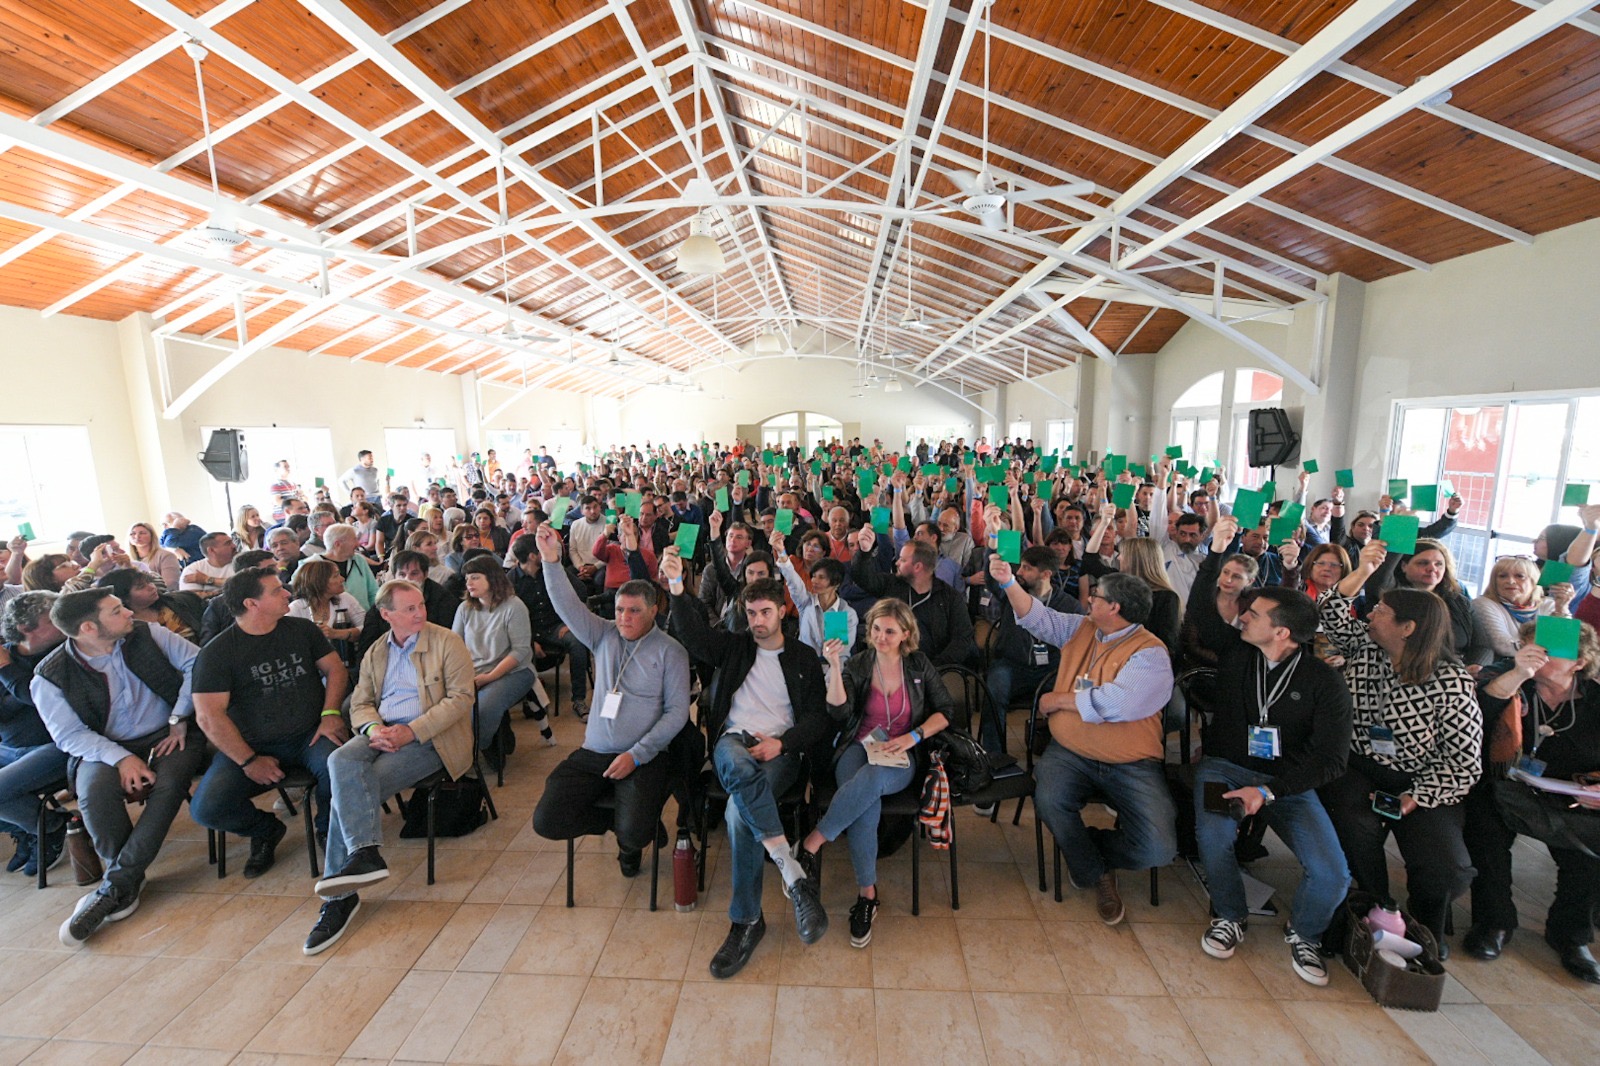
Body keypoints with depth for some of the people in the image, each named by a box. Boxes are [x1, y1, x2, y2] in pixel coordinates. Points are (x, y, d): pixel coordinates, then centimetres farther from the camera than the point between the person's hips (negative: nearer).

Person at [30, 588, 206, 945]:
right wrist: (121, 758, -23)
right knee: (95, 792, -31)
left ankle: (115, 886, -20)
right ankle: (130, 881, -13)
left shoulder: (147, 635, -3)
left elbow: (196, 663, 0)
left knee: (169, 784, -30)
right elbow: (70, 735, -6)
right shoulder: (50, 677, -5)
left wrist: (180, 719, -7)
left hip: (167, 738, 0)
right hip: (103, 749, 0)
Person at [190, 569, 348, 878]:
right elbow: (209, 716, -8)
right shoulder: (216, 653, -3)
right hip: (252, 746, 0)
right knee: (206, 808, -21)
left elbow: (335, 669, 7)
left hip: (309, 736, 0)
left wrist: (331, 713, -9)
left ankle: (328, 829, 3)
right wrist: (249, 761, -13)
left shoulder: (302, 629, 5)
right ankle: (267, 830, 14)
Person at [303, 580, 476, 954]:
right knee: (341, 762, -27)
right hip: (382, 733, 5)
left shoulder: (447, 643, -2)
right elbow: (360, 703, 14)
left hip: (428, 738, -5)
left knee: (349, 788, -22)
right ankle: (366, 854, -29)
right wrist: (373, 728, -10)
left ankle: (339, 897, -12)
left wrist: (411, 731, -18)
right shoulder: (375, 652, 17)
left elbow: (461, 698, -9)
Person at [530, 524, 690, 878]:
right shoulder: (605, 636, 9)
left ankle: (629, 846, 17)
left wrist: (636, 755, -14)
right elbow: (569, 607, -5)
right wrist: (552, 561, -21)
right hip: (593, 753, 4)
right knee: (546, 821, -11)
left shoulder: (670, 651, -2)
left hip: (643, 757, -4)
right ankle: (622, 820, 14)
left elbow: (678, 711, -7)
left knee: (634, 832, -24)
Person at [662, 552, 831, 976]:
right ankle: (794, 873, -37)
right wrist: (676, 587, -21)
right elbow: (693, 632, -3)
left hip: (779, 750, -1)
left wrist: (781, 742, -12)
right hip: (733, 739, 1)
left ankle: (747, 920, -16)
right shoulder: (734, 647, 15)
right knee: (741, 768, -37)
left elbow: (819, 718, 7)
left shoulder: (804, 659, 13)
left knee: (741, 807, -31)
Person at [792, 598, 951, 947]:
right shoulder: (857, 665, 2)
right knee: (867, 802, -33)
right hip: (858, 750, 0)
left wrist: (913, 736, -9)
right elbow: (840, 712, -11)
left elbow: (945, 711, 7)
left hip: (898, 758, 0)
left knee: (872, 779, -36)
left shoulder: (918, 665, 5)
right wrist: (834, 666, -23)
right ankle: (867, 894, -21)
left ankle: (810, 845, -27)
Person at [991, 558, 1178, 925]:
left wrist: (1058, 700, -11)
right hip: (1070, 752, 4)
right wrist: (1009, 582, 0)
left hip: (1131, 763, -3)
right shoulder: (1082, 629, 10)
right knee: (1048, 799, -26)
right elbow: (1039, 618, 12)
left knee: (1157, 849, -19)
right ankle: (1098, 874, 5)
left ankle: (1087, 850, 15)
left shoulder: (1150, 653, -12)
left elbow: (1112, 703, -23)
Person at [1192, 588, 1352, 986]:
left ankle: (1304, 934, 19)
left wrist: (1268, 791, -19)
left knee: (1333, 876, -18)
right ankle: (1230, 917, 4)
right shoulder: (1234, 660, 0)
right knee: (1213, 836, -28)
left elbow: (1332, 759, -9)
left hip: (1288, 783, 0)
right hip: (1226, 768, 0)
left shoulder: (1325, 681, -6)